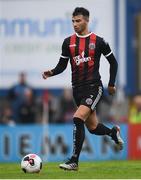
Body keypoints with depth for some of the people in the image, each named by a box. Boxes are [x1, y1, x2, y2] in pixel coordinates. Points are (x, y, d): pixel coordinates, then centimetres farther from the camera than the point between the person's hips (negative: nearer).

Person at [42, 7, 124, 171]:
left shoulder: (98, 41, -4)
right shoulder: (68, 42, 6)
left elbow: (113, 62, 7)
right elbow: (62, 65, 10)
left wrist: (111, 84, 5)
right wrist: (51, 72, -10)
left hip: (94, 87, -5)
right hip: (77, 89, 5)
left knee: (78, 119, -23)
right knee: (92, 128, 13)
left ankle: (74, 162, -19)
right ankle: (113, 132, 47)